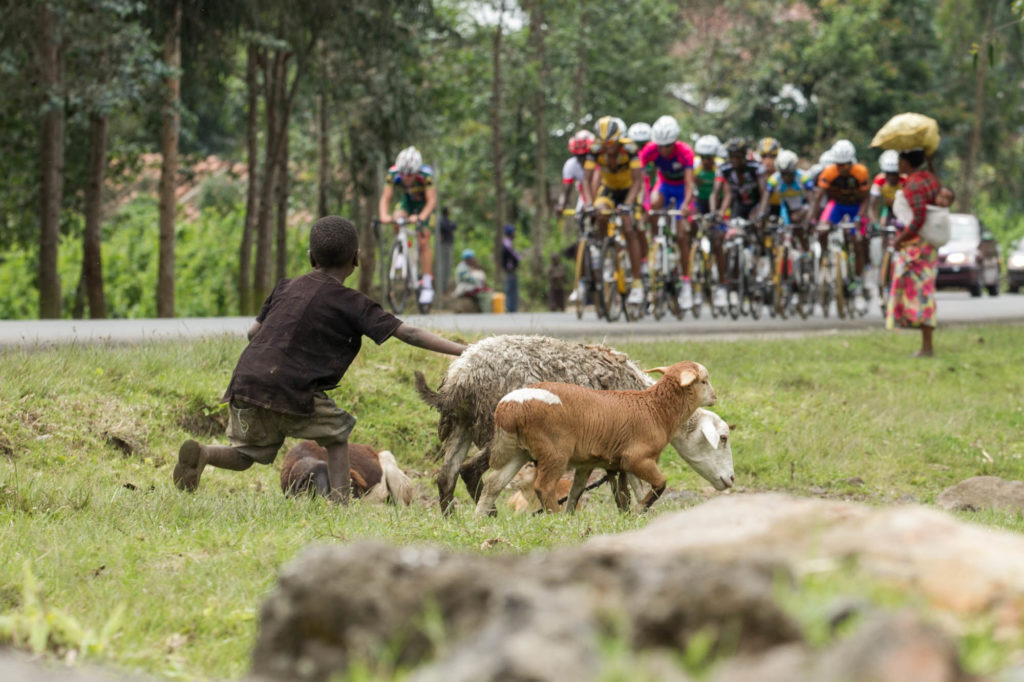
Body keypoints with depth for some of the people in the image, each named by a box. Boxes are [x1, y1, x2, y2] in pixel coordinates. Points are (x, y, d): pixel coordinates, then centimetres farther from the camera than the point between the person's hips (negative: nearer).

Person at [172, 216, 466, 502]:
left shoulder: (286, 287, 18)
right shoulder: (351, 304, 2)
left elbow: (253, 331, 19)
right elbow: (408, 333, -3)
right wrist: (463, 350, -3)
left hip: (246, 380, 5)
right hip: (292, 393, -5)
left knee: (244, 456, 19)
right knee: (336, 436, 19)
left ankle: (201, 453, -9)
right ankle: (340, 503, 7)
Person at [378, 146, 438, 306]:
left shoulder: (425, 175, -35)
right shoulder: (393, 174, -28)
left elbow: (432, 200, -36)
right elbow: (385, 197, -27)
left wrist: (421, 217, -53)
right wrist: (384, 215, -47)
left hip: (423, 204, -3)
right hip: (407, 201, 3)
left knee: (423, 241, -12)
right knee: (397, 222, -29)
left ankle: (427, 283, -5)